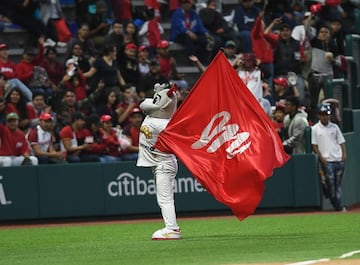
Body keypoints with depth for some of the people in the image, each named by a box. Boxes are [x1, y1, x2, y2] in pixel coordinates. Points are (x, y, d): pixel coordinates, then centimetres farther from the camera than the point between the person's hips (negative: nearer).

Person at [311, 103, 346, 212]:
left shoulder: (334, 127, 11)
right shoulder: (315, 129, 3)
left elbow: (341, 141, 13)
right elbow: (314, 145, 1)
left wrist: (344, 154, -1)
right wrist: (321, 157, -9)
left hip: (339, 159, 3)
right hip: (326, 161, -3)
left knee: (338, 183, 5)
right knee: (331, 183, -6)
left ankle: (339, 206, 6)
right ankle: (339, 207, -4)